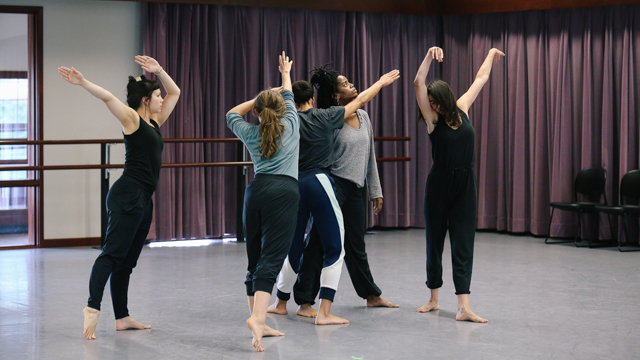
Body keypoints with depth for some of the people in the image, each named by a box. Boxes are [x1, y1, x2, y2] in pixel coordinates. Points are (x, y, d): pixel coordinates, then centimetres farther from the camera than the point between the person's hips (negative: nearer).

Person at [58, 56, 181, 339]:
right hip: (128, 194, -9)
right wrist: (83, 83, -30)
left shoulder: (155, 122, 19)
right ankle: (93, 307, -32)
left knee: (127, 261, 9)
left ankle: (122, 318, 11)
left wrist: (158, 71, 16)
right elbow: (108, 98, -18)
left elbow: (175, 92, 28)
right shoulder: (132, 119, -2)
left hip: (144, 199, 9)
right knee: (113, 252, -20)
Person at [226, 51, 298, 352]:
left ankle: (259, 325, 12)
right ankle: (257, 317, -31)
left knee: (255, 259, 10)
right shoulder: (290, 124, 11)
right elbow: (288, 98, 32)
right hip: (284, 191, -4)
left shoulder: (251, 132, 16)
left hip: (256, 190, 4)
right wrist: (286, 74, 48)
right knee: (271, 257, -13)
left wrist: (260, 99, 37)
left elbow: (232, 114, 38)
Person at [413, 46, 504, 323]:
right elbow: (418, 83, -17)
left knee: (463, 244, -4)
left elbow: (480, 79, 18)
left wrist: (491, 55, 31)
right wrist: (429, 57, -25)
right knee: (435, 242, 8)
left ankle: (463, 308, -10)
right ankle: (434, 299, 24)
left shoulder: (462, 110, 4)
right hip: (439, 184, -2)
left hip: (465, 185, 2)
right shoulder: (432, 118, -4)